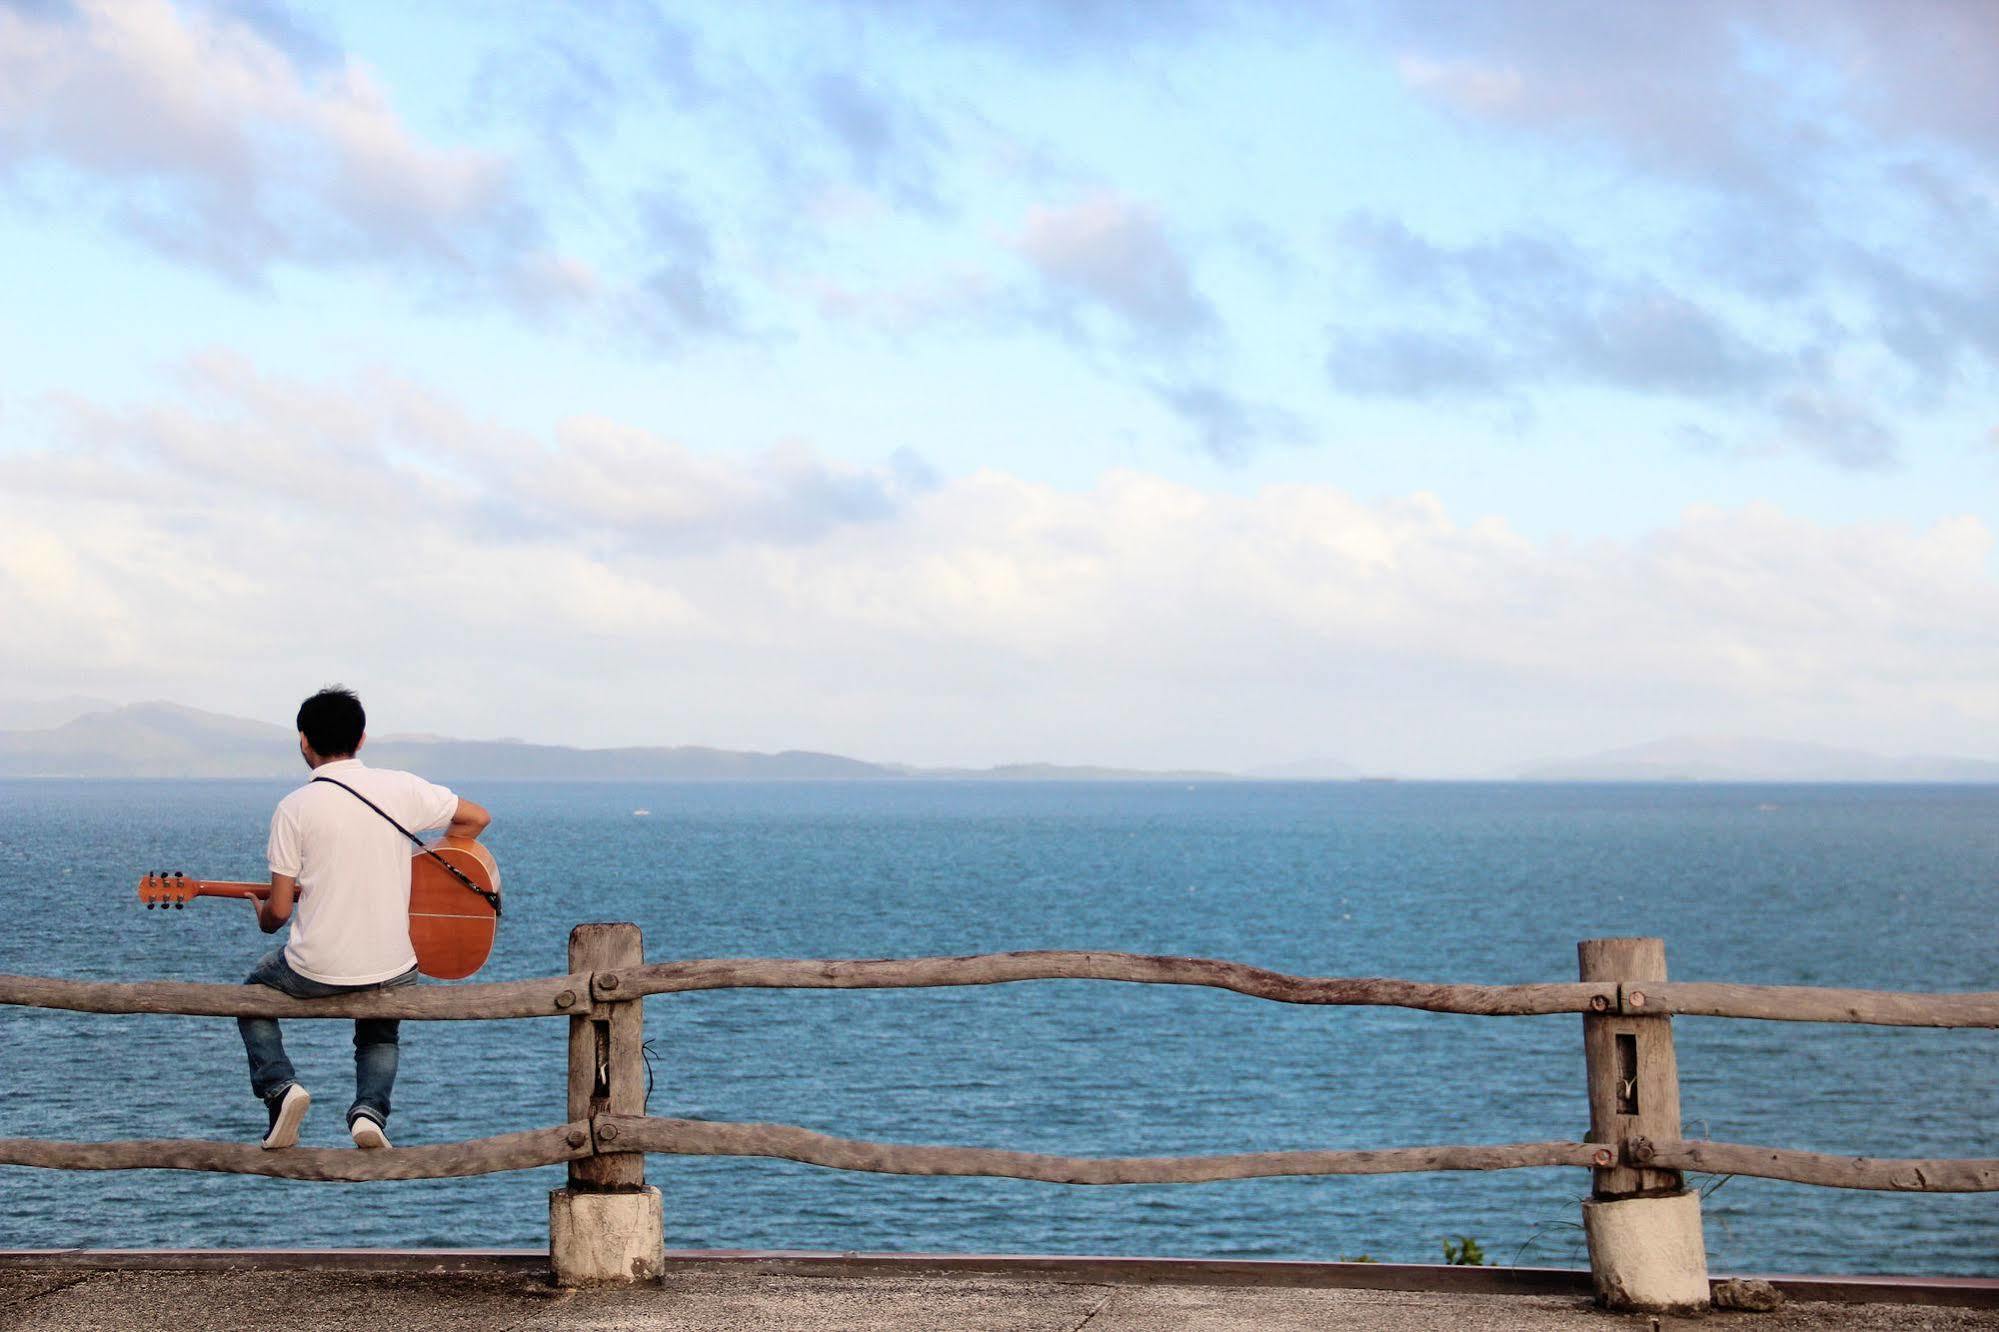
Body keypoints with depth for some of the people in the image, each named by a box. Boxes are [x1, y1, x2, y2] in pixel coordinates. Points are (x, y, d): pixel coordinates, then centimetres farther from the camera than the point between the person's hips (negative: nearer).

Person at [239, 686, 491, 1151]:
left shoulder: (294, 807, -9)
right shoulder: (401, 788, -2)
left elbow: (279, 910, -5)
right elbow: (477, 818, 10)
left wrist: (263, 915, 19)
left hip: (316, 971, -2)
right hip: (393, 970, 2)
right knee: (380, 1035, 34)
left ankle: (278, 1086, 6)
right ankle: (371, 1108, 5)